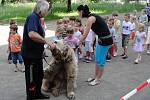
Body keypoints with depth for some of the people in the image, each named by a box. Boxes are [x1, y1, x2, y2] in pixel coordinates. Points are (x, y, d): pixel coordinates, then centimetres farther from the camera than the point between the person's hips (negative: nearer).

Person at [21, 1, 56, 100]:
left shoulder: (37, 18, 11)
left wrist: (49, 43, 14)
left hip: (36, 54, 10)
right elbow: (32, 34, -36)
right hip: (30, 55, -10)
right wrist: (47, 41, -29)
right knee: (32, 78, 3)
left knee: (40, 75, 22)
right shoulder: (33, 17, -19)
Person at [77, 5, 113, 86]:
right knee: (97, 60, 18)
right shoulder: (91, 16, 8)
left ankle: (98, 79, 16)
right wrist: (81, 42, 16)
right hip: (101, 39, 9)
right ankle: (95, 76, 32)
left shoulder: (90, 18, -20)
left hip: (106, 40, -9)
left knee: (101, 61, 3)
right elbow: (85, 33, 15)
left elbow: (85, 35, -18)